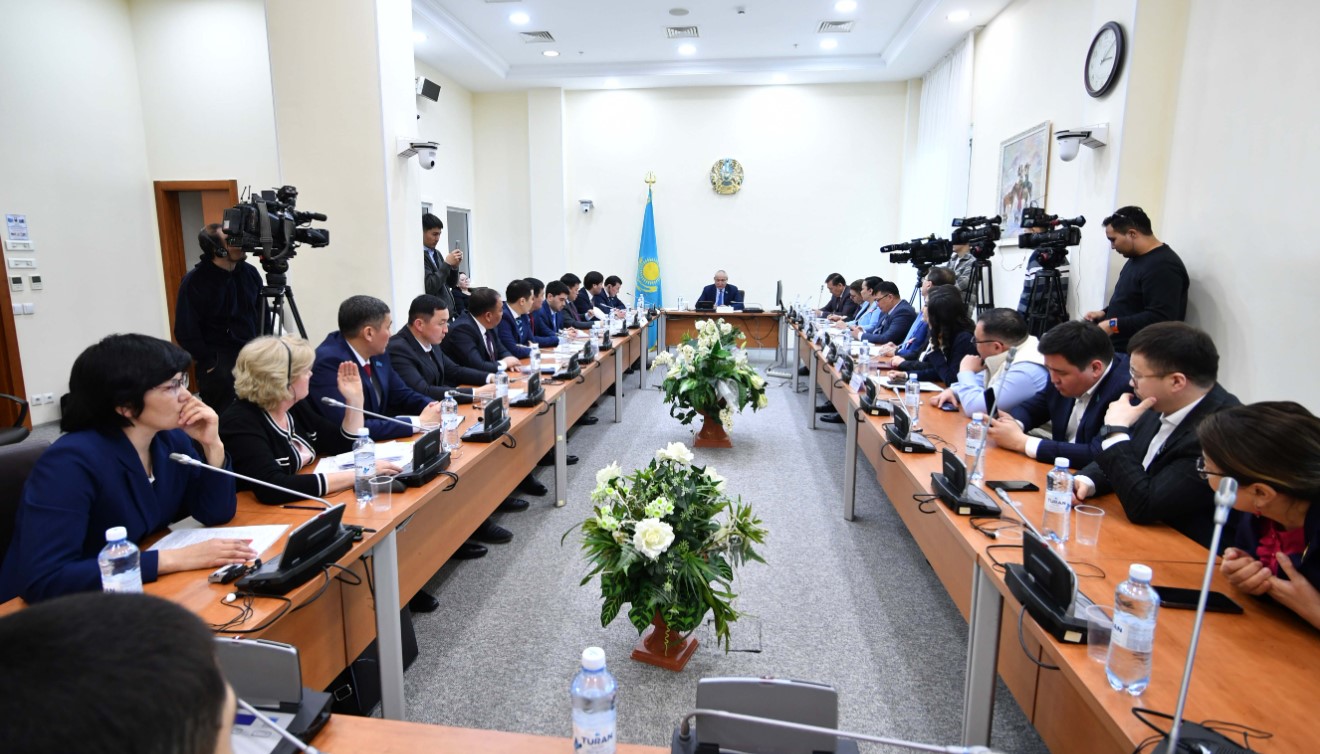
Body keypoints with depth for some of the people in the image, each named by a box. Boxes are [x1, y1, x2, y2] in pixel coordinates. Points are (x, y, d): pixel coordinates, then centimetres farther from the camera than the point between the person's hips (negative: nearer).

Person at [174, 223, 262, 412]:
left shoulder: (250, 272, 2)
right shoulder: (193, 282, -10)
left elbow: (261, 315, 11)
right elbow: (186, 331, -8)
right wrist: (209, 363, -11)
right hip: (217, 357, -4)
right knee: (224, 417, -14)